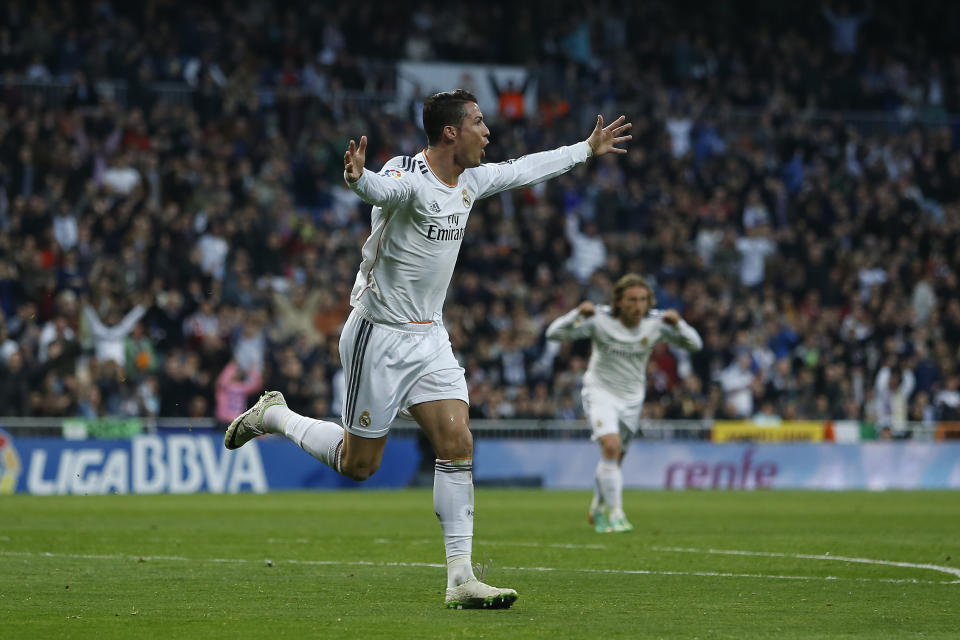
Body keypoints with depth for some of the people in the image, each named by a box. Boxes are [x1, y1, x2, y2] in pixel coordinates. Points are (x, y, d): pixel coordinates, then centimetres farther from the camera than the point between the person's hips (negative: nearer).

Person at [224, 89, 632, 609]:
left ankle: (460, 580, -7)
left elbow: (526, 169, 23)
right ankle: (273, 415, 27)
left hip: (429, 339, 7)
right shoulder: (409, 178, -20)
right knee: (358, 464, 1)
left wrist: (588, 149, 33)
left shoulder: (470, 180, 6)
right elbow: (383, 189, -45)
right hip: (380, 337, -7)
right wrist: (358, 178, -68)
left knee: (457, 445, -7)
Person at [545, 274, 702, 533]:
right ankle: (615, 514, -20)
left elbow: (694, 344, -8)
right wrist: (578, 314, -38)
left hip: (632, 398, 4)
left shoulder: (655, 322, -11)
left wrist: (678, 324, -28)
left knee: (615, 459, 13)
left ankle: (598, 509, 39)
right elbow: (554, 333, -20)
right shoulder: (600, 320, -19)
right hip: (600, 392, -4)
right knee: (611, 446, -25)